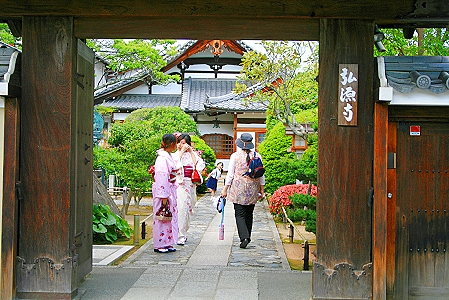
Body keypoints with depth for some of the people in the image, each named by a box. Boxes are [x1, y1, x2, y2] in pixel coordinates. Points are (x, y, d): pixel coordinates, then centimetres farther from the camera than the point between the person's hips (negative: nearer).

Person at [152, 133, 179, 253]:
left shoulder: (168, 156, 13)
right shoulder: (162, 158, -17)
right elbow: (162, 178, -20)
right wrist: (164, 197, -21)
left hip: (169, 191, 10)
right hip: (163, 191, -10)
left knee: (170, 216, 13)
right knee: (162, 218, -3)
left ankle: (167, 243, 21)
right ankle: (159, 245, 6)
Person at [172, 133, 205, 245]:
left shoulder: (193, 154, 10)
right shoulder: (174, 154, 4)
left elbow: (200, 166, -6)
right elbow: (175, 165, -16)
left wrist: (191, 151, -6)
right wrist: (181, 152, -10)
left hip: (190, 184, 4)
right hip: (179, 184, -3)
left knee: (187, 209, 8)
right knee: (180, 209, -12)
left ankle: (183, 234, 20)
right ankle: (180, 236, -9)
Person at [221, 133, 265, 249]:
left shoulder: (235, 156, -5)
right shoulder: (257, 156, 3)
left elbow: (230, 174, -4)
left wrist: (225, 189, 4)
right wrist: (261, 190, 15)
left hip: (238, 188, -3)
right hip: (253, 188, 3)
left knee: (240, 214, -2)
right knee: (249, 214, 13)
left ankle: (244, 237, -16)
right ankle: (247, 236, 21)